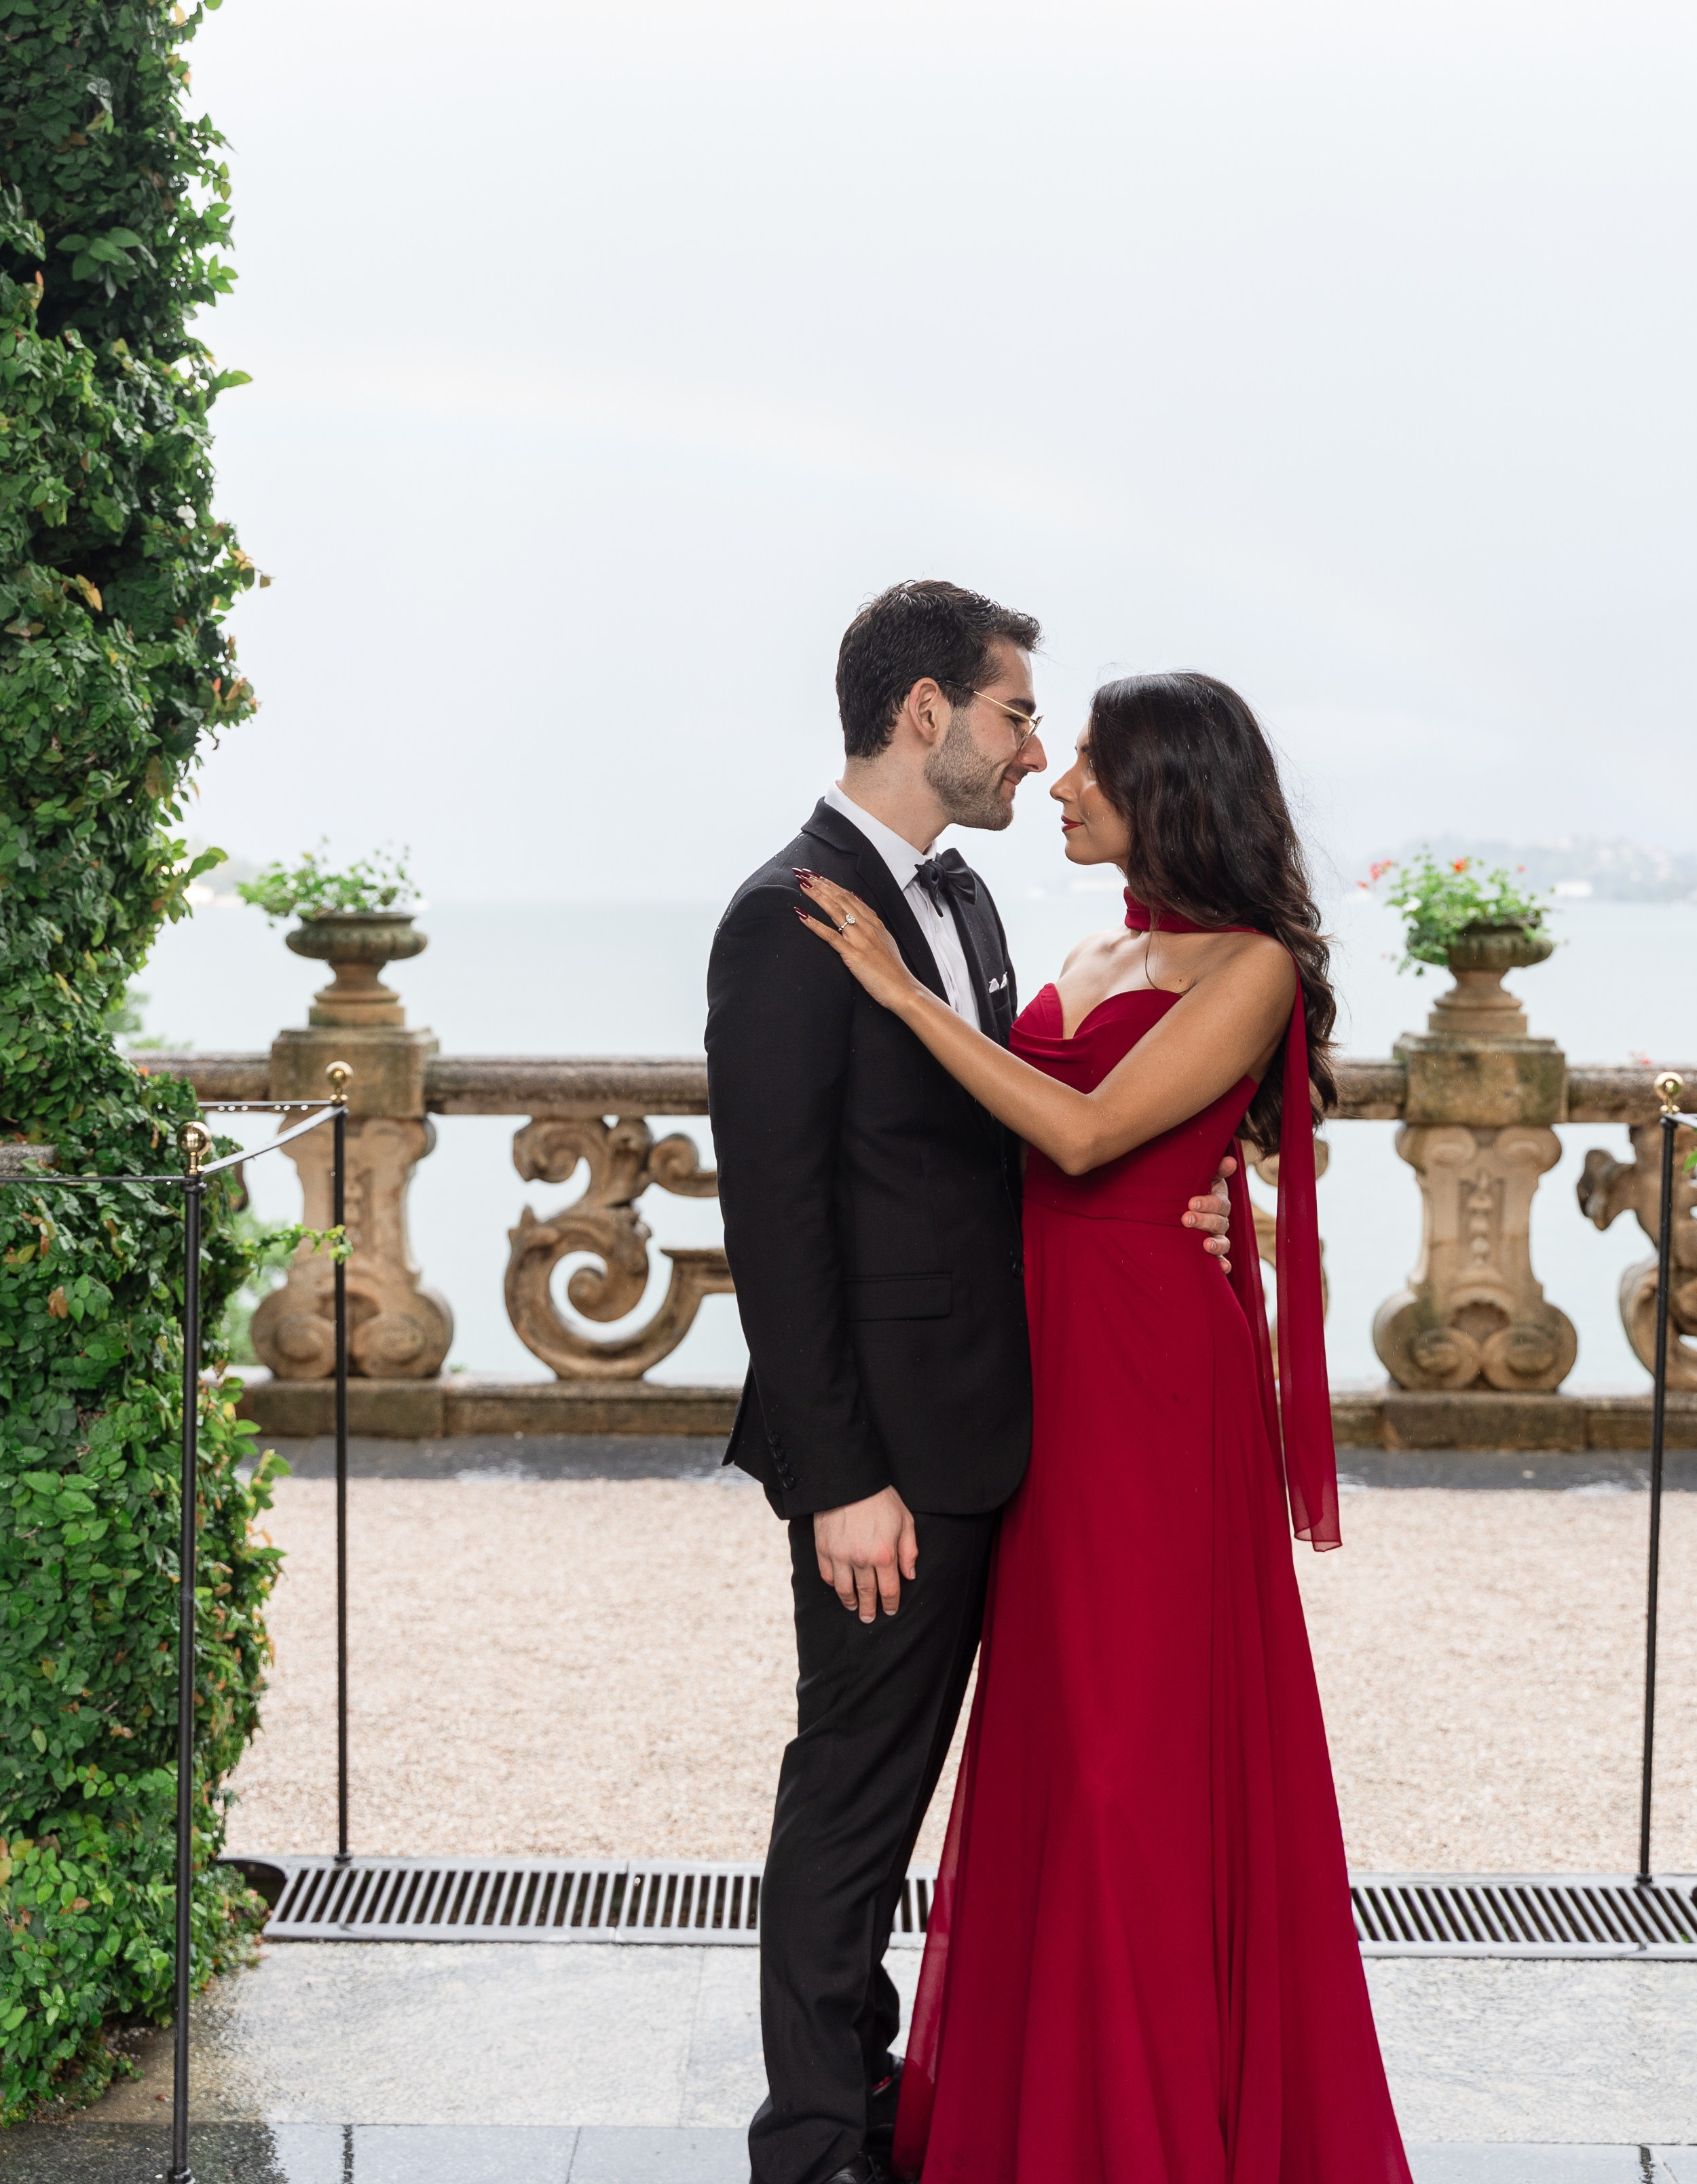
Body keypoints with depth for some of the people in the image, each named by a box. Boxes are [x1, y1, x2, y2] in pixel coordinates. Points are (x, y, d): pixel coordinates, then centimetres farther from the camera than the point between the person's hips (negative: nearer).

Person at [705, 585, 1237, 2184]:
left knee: (890, 1782, 18)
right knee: (853, 1794, 2)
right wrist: (842, 1480, -20)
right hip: (887, 1451, -9)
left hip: (978, 1436, 9)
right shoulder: (789, 919, -15)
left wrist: (1161, 1210, -1)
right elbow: (776, 1225, -18)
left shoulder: (960, 899, 13)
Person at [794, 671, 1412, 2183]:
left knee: (1141, 1719, 0)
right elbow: (1032, 1135, 12)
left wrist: (901, 989, -18)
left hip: (1160, 1371, -7)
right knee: (1052, 1706, 12)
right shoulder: (1098, 956, 13)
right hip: (1052, 1361, 7)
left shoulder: (1252, 968, -10)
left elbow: (1086, 1132, -20)